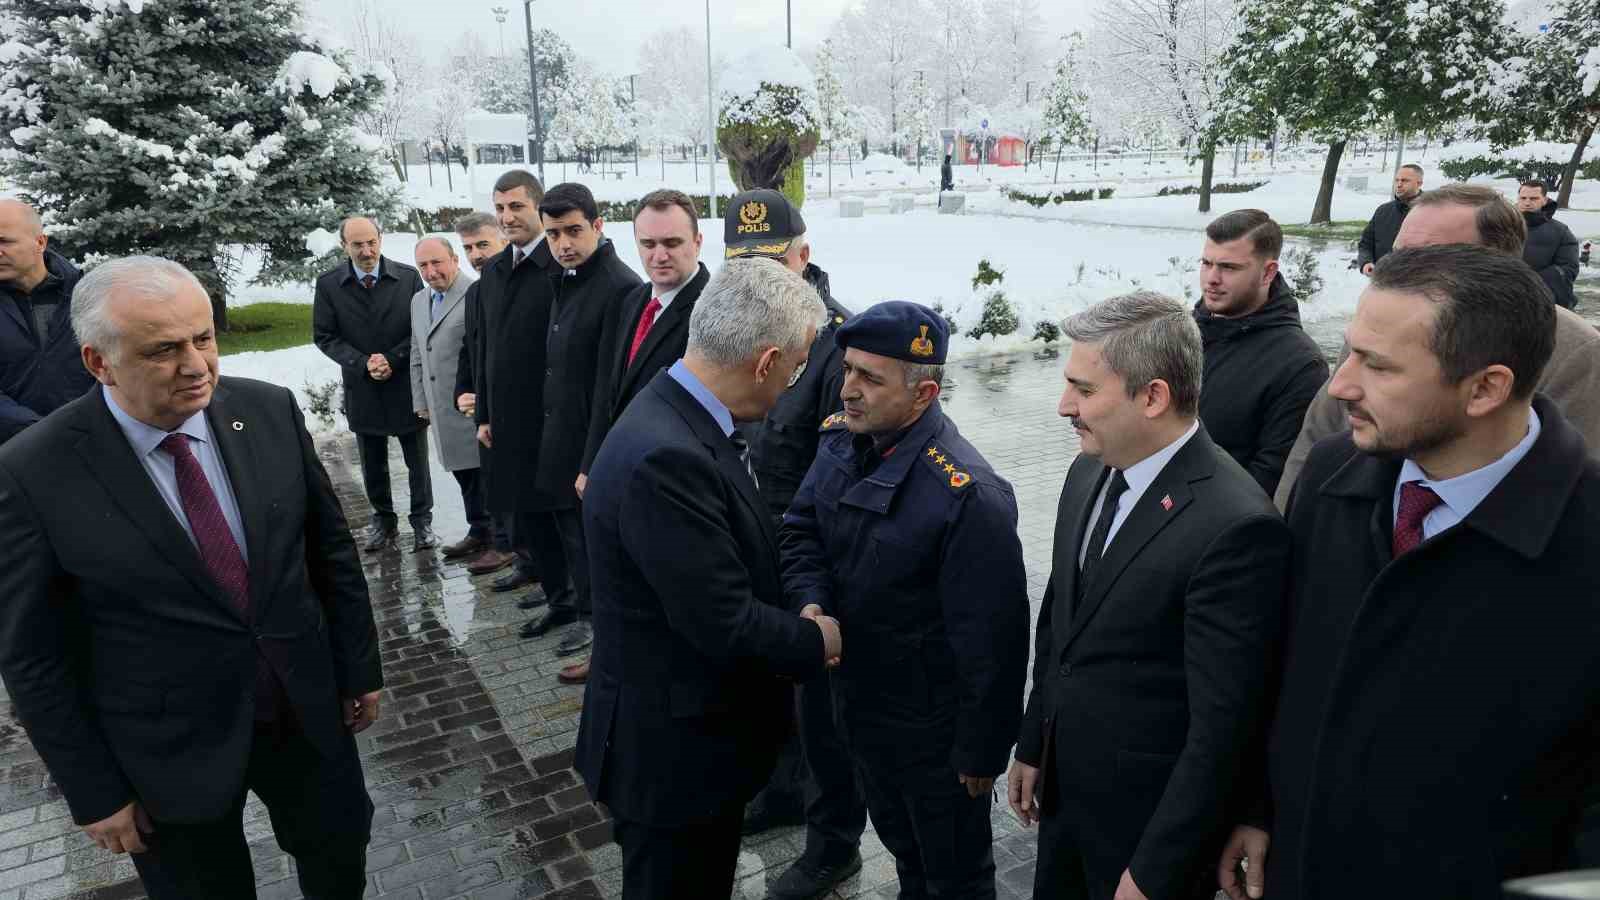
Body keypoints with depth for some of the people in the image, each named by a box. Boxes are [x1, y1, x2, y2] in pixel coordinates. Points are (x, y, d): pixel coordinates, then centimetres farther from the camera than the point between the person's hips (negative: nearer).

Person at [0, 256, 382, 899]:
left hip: (308, 711, 3)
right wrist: (95, 794, -5)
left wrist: (359, 669, 4)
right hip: (170, 751, -2)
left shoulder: (269, 411, -9)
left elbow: (331, 548, 0)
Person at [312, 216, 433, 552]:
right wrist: (363, 363, -14)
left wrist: (392, 359, -14)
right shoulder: (328, 284, -2)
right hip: (362, 387, 1)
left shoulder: (408, 277, -4)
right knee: (372, 464, 13)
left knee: (417, 461, 8)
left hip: (407, 383, -1)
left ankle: (422, 520, 22)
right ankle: (383, 520, 28)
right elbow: (324, 336, -1)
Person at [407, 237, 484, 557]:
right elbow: (417, 356, 21)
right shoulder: (418, 300, 17)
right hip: (443, 409, 8)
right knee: (463, 473, 15)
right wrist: (421, 402, 16)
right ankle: (479, 532, 28)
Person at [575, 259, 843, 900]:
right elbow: (726, 626, -28)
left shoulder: (681, 416, -1)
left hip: (701, 732, 9)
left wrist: (802, 612, -4)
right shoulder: (664, 458, -32)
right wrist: (818, 641, -11)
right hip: (670, 750, -9)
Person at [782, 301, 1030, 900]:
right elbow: (801, 527, 4)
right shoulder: (841, 442, -8)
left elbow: (989, 640, -25)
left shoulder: (967, 496, -30)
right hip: (861, 703, 7)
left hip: (934, 734, -6)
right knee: (901, 847, 31)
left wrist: (981, 754, -17)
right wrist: (811, 600, -16)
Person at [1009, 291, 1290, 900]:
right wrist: (1032, 748, 13)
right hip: (1062, 792, 7)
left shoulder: (1236, 526, -26)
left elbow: (1223, 729, -22)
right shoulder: (1088, 473, -1)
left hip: (1150, 822, -6)